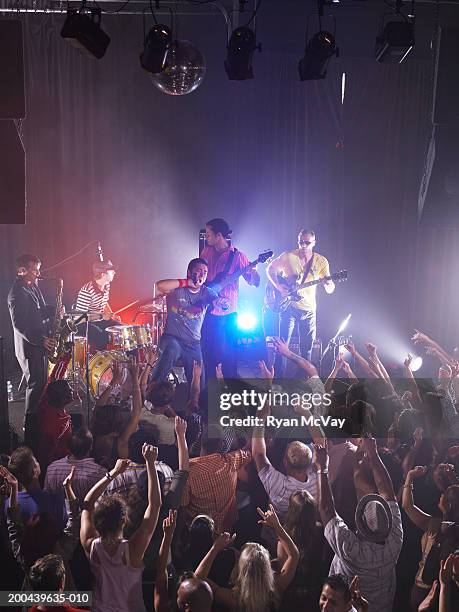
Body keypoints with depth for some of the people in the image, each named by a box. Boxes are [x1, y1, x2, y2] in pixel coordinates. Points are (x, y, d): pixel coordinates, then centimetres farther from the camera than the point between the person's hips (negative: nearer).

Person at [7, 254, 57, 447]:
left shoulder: (34, 287, 11)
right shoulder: (17, 293, -18)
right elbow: (19, 325, -22)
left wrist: (52, 310, 2)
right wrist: (40, 340, -22)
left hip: (40, 344, 9)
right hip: (29, 346, -9)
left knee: (41, 383, 15)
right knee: (36, 384, -4)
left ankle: (38, 420, 27)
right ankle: (31, 427, 6)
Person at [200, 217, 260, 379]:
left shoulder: (236, 256, -8)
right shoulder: (206, 251, 6)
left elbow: (255, 280, -10)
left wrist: (252, 276, -31)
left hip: (227, 313, -4)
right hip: (207, 311, 4)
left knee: (228, 354, 2)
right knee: (208, 353, 10)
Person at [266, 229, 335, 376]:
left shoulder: (321, 261, -1)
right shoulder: (288, 256, -6)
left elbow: (330, 289, -3)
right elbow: (270, 269, 6)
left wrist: (328, 285, -28)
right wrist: (278, 286, -10)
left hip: (309, 310, 2)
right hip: (289, 307, -2)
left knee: (306, 349, 9)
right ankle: (278, 377, 4)